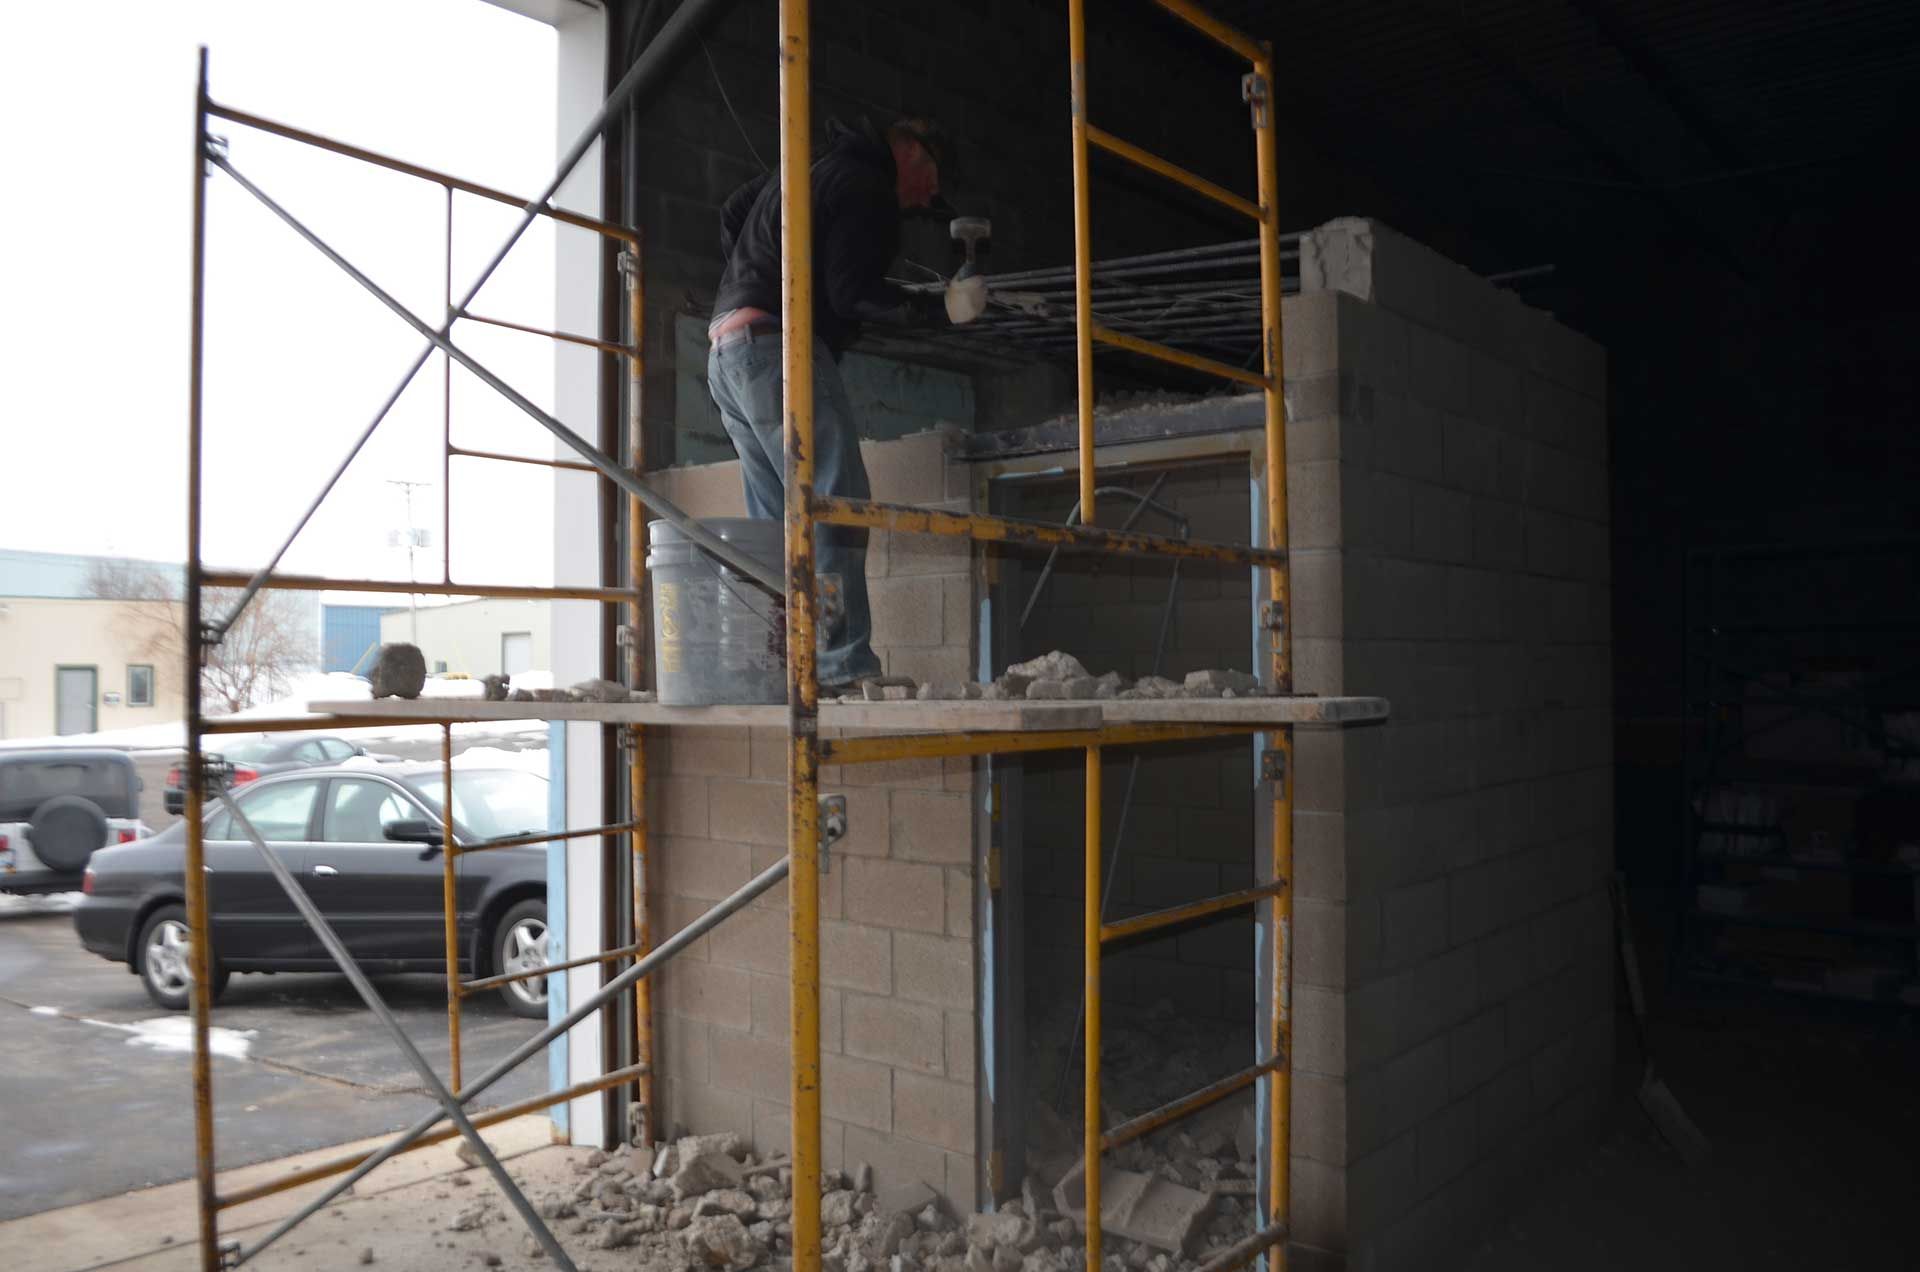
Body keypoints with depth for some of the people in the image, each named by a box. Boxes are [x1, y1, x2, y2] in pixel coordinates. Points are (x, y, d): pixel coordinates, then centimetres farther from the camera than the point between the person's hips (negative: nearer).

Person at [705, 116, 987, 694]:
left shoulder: (812, 169, 27)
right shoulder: (866, 185, -4)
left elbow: (733, 209, 38)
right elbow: (852, 291, -14)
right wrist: (942, 307, -15)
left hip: (726, 353, 10)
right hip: (777, 347, -10)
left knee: (777, 519, 7)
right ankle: (844, 665, -20)